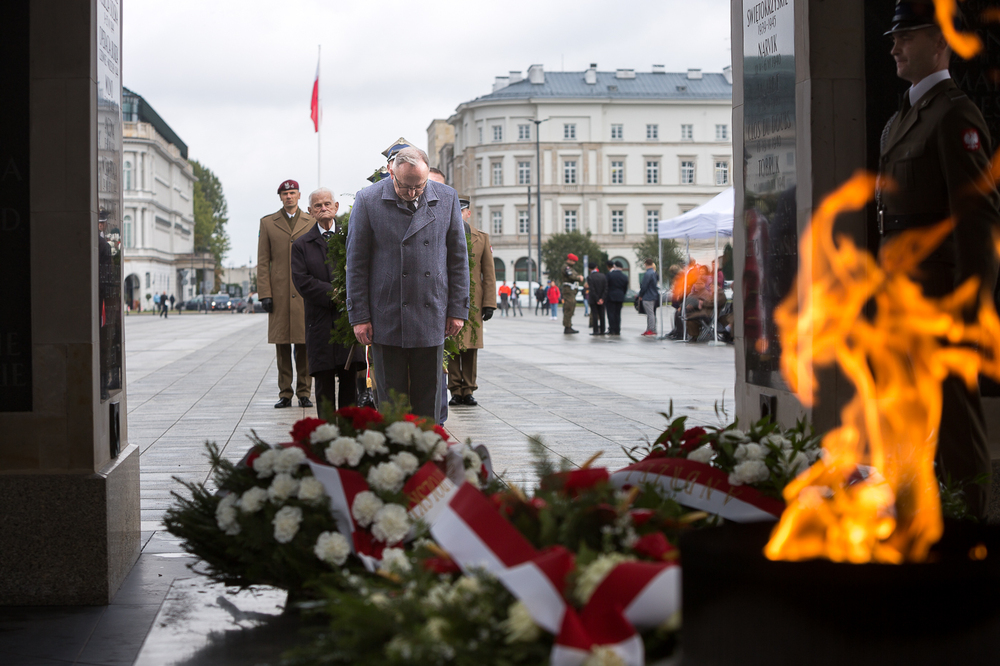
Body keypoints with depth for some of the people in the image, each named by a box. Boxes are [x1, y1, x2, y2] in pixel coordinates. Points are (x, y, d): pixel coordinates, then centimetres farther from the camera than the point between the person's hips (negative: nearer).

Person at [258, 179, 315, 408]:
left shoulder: (311, 223, 11)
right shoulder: (268, 223, 10)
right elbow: (263, 261, 6)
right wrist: (264, 293, -2)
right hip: (279, 293, 0)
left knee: (305, 344, -1)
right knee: (282, 345, 1)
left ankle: (304, 393, 5)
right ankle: (285, 393, 7)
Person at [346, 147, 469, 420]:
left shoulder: (447, 198, 5)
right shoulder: (368, 200, -2)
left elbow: (458, 258, 10)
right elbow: (356, 263, 0)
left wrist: (458, 309, 6)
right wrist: (359, 316, -3)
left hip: (432, 320, 2)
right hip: (386, 320, -2)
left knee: (428, 401, 6)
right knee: (391, 400, 2)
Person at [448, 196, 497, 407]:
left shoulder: (482, 238, 11)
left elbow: (489, 273, 9)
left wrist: (489, 303, 1)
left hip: (473, 301, 1)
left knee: (471, 348, 2)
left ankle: (468, 391, 9)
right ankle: (455, 391, 5)